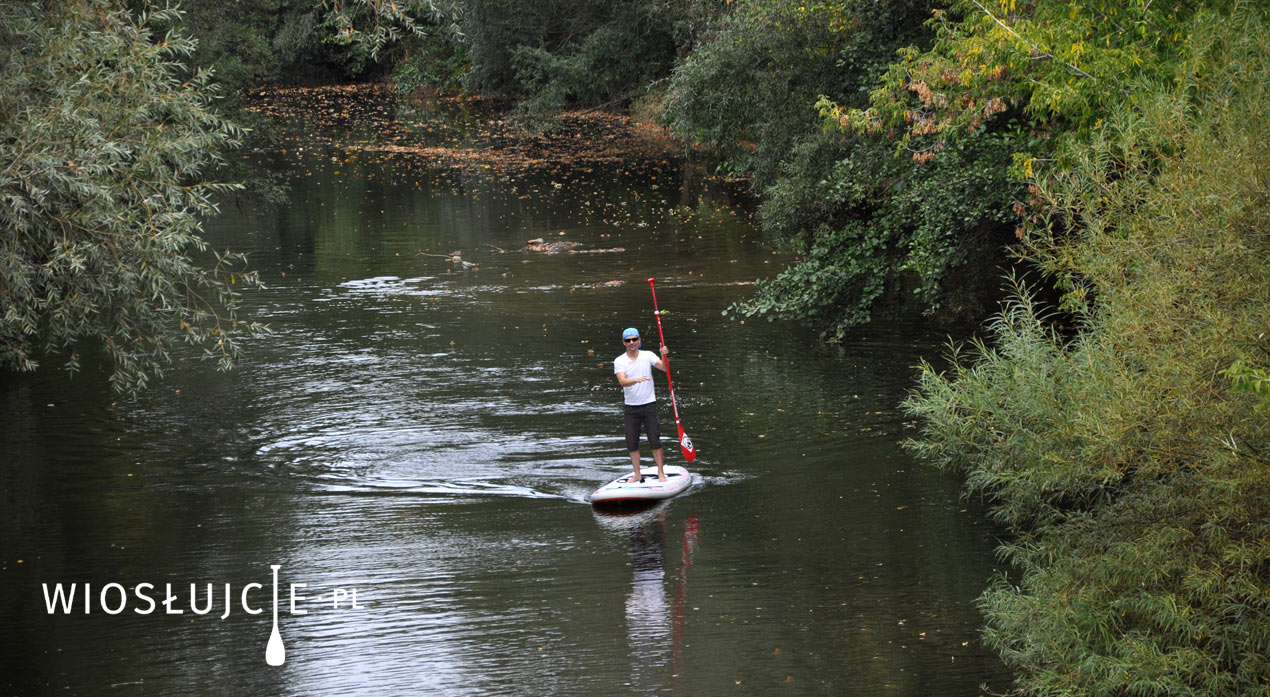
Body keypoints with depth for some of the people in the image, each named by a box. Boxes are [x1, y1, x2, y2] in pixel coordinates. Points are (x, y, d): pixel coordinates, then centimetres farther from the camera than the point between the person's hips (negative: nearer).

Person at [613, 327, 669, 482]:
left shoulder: (648, 356, -2)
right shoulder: (619, 361, -3)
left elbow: (664, 368, -14)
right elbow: (622, 381, -19)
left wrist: (664, 356, -34)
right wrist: (636, 380, -38)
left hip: (649, 404, -1)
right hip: (631, 407, 1)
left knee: (655, 440, -2)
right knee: (632, 443, 4)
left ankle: (661, 473, 6)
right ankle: (637, 474, 16)